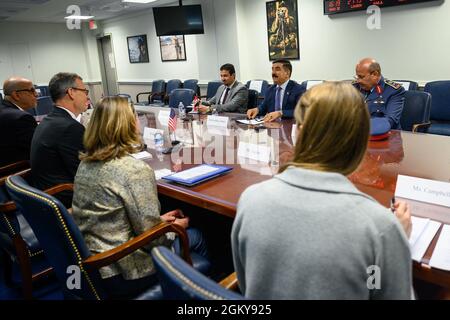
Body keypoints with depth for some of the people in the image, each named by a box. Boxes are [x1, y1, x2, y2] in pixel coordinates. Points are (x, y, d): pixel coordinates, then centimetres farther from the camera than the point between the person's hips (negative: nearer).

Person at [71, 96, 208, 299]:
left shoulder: (86, 163, 1)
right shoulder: (135, 170, -25)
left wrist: (159, 219, 10)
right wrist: (175, 227, 1)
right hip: (120, 273, -8)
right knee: (195, 236, 12)